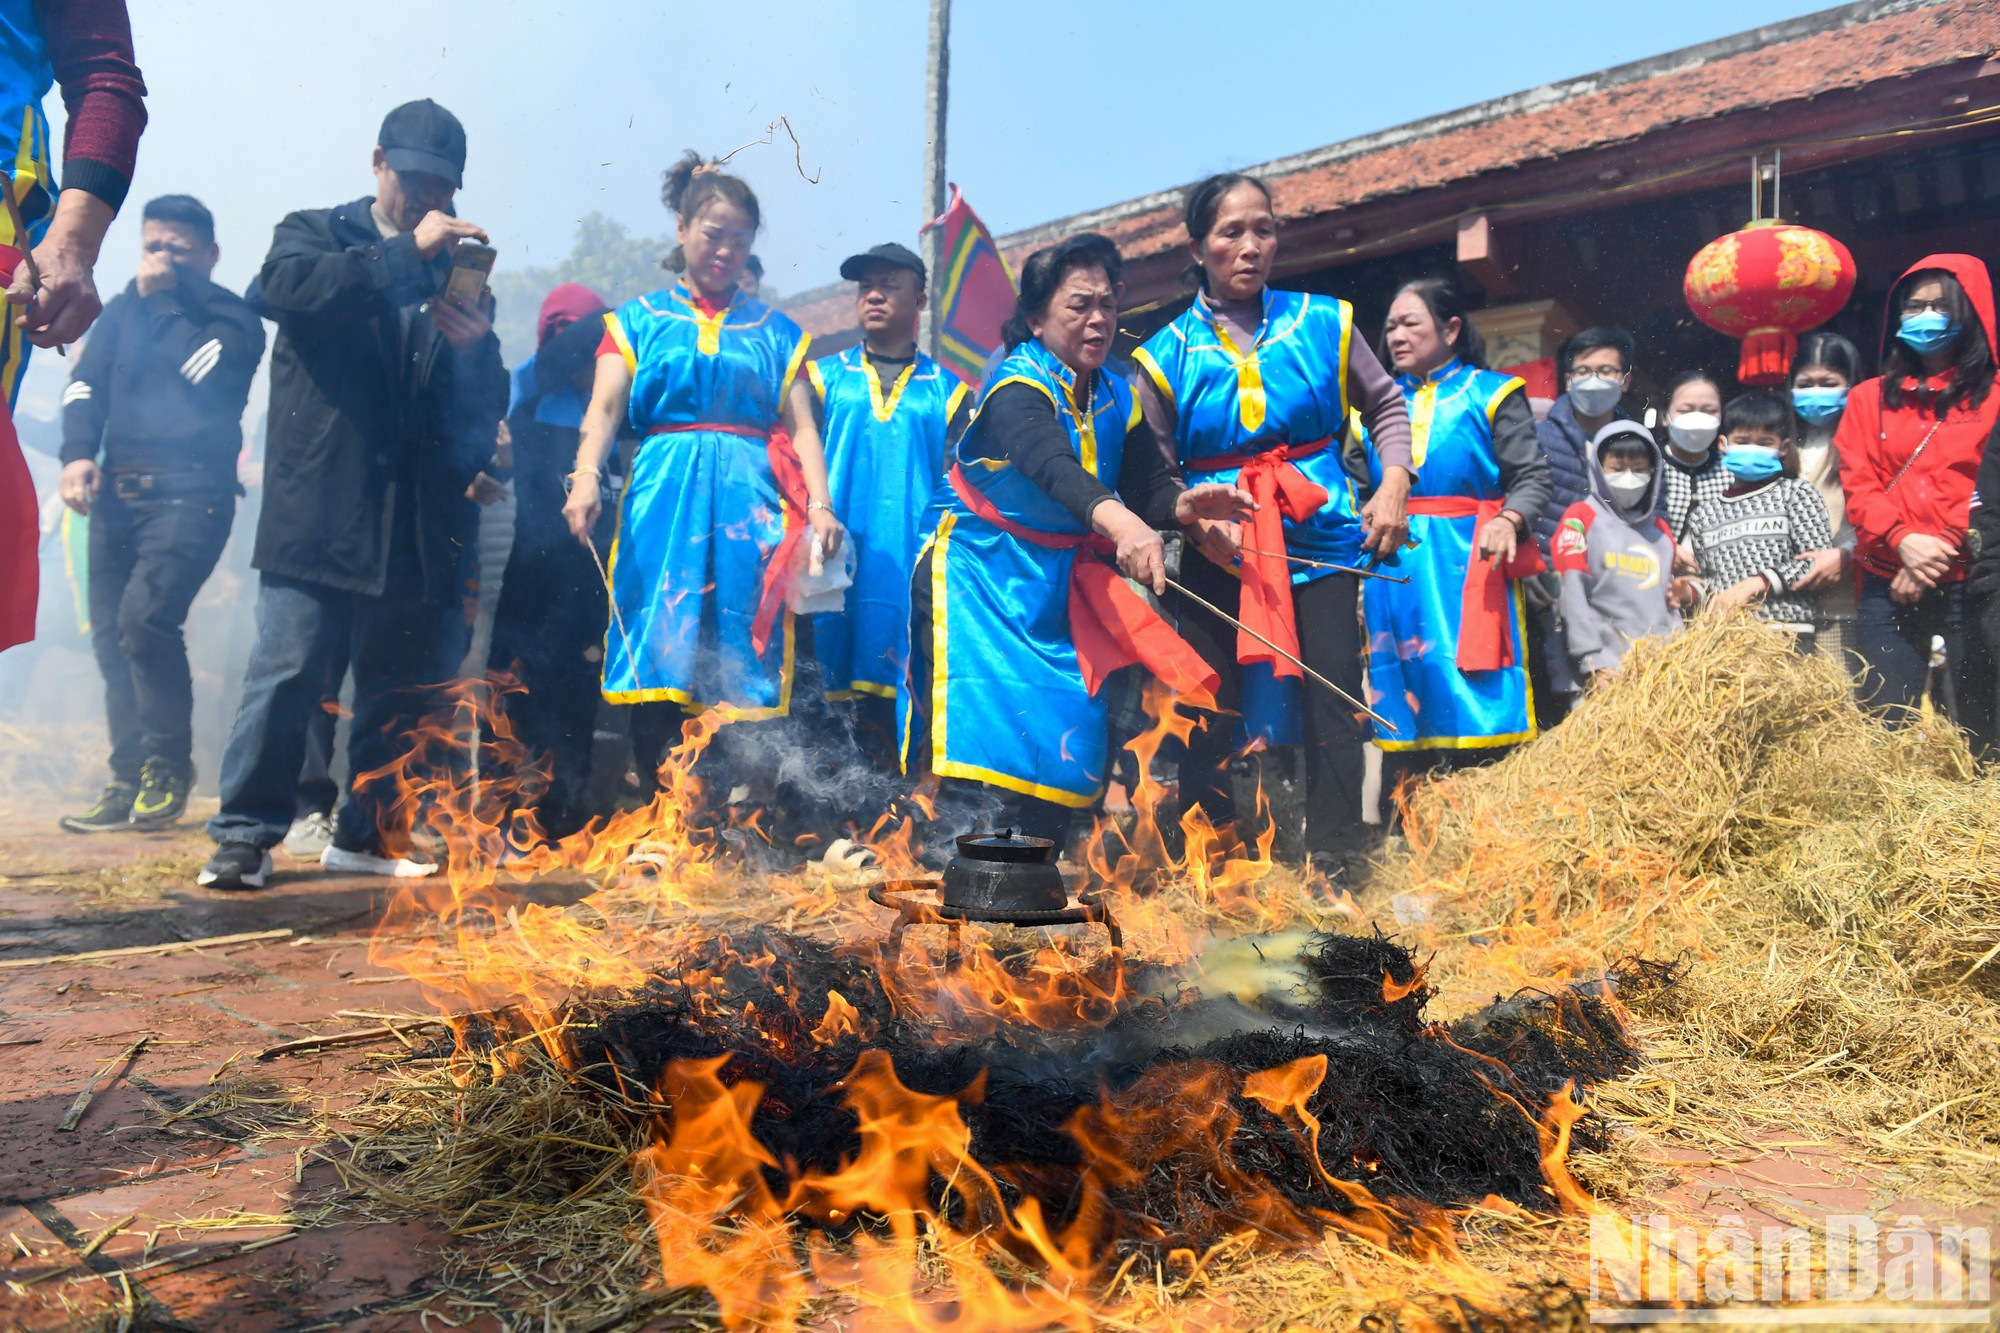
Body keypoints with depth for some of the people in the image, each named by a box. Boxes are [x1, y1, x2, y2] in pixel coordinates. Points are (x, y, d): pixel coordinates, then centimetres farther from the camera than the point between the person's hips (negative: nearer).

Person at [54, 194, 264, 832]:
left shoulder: (233, 318, 5)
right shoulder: (123, 310, 18)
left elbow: (205, 372, -13)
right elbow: (84, 383, 9)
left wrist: (163, 299, -3)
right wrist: (78, 454, -8)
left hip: (190, 493, -6)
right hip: (116, 493, 6)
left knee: (144, 619, -20)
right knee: (110, 635, 4)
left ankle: (168, 770, -5)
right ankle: (130, 782, 13)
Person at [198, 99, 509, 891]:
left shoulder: (459, 271, 18)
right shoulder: (317, 234, 11)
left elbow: (486, 403, 11)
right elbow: (284, 286, -14)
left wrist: (475, 345, -11)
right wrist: (406, 254, -18)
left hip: (421, 520, 3)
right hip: (320, 510, -3)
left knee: (401, 687, 7)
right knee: (288, 673, -7)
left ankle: (367, 832, 20)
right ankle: (246, 835, 4)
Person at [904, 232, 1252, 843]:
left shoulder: (1117, 398, 6)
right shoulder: (1017, 387, -17)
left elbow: (1150, 489, -2)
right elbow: (1051, 467, -38)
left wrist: (1187, 503, -26)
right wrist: (1117, 520, -57)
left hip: (1057, 585, 7)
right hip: (978, 571, -6)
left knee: (1068, 736, 2)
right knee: (979, 733, -16)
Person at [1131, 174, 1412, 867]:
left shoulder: (1323, 322, 6)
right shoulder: (1167, 354, 3)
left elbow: (1386, 405, 17)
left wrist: (1393, 485, 3)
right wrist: (1195, 516, -15)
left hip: (1321, 536, 1)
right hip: (1216, 549, 0)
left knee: (1332, 697, -5)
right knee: (1210, 708, 1)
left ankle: (1333, 860, 5)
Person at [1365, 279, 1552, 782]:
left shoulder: (1492, 393, 7)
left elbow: (1533, 476, -1)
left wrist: (1509, 520, -20)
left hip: (1466, 568, -3)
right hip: (1393, 572, 3)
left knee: (1474, 704, -6)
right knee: (1402, 715, 3)